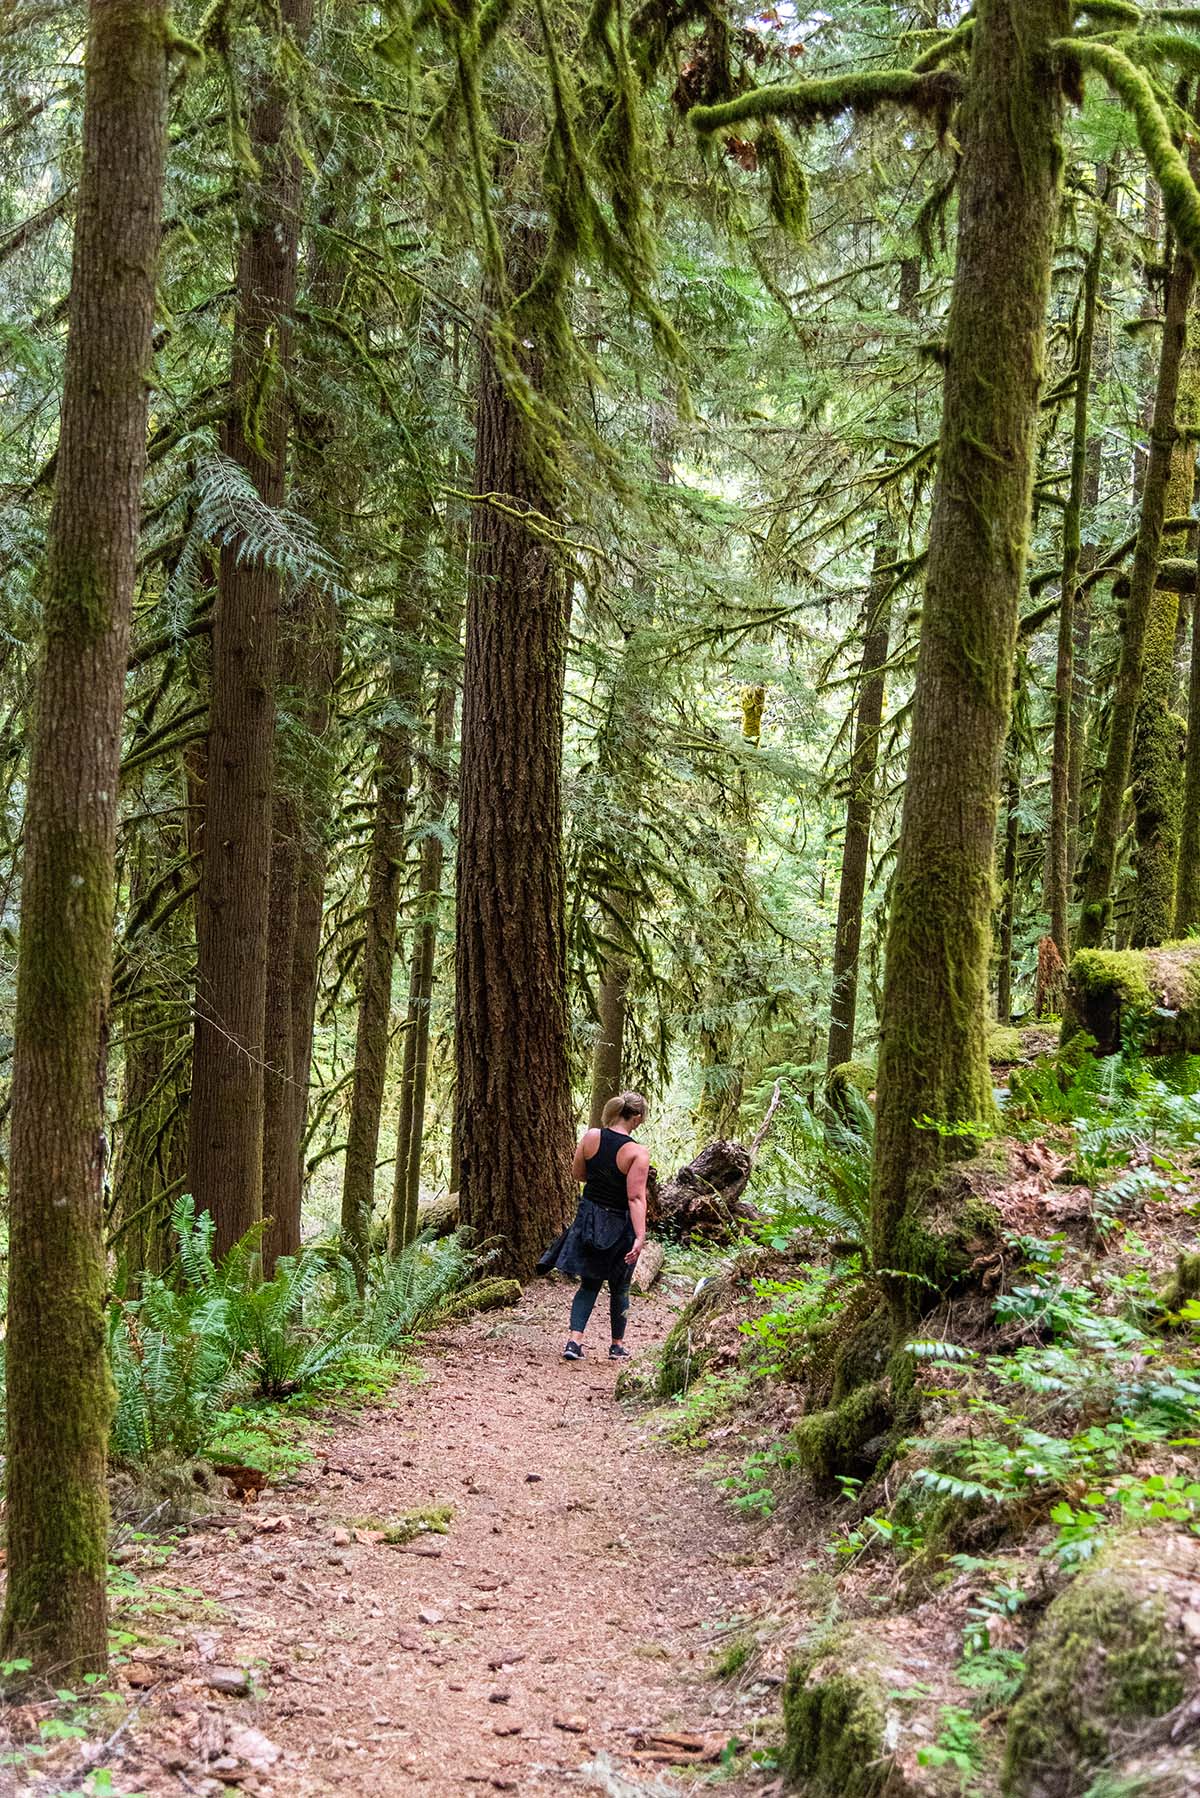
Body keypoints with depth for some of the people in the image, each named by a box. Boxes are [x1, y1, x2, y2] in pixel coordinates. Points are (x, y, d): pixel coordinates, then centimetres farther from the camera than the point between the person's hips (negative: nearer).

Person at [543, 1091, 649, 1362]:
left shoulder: (590, 1137, -7)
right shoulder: (638, 1153, -19)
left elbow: (577, 1173, 6)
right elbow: (636, 1198, -23)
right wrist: (640, 1236, -25)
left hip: (589, 1219, 3)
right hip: (619, 1226, -3)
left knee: (589, 1284, 14)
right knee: (619, 1288, 16)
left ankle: (574, 1340, -2)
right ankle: (618, 1345, 29)